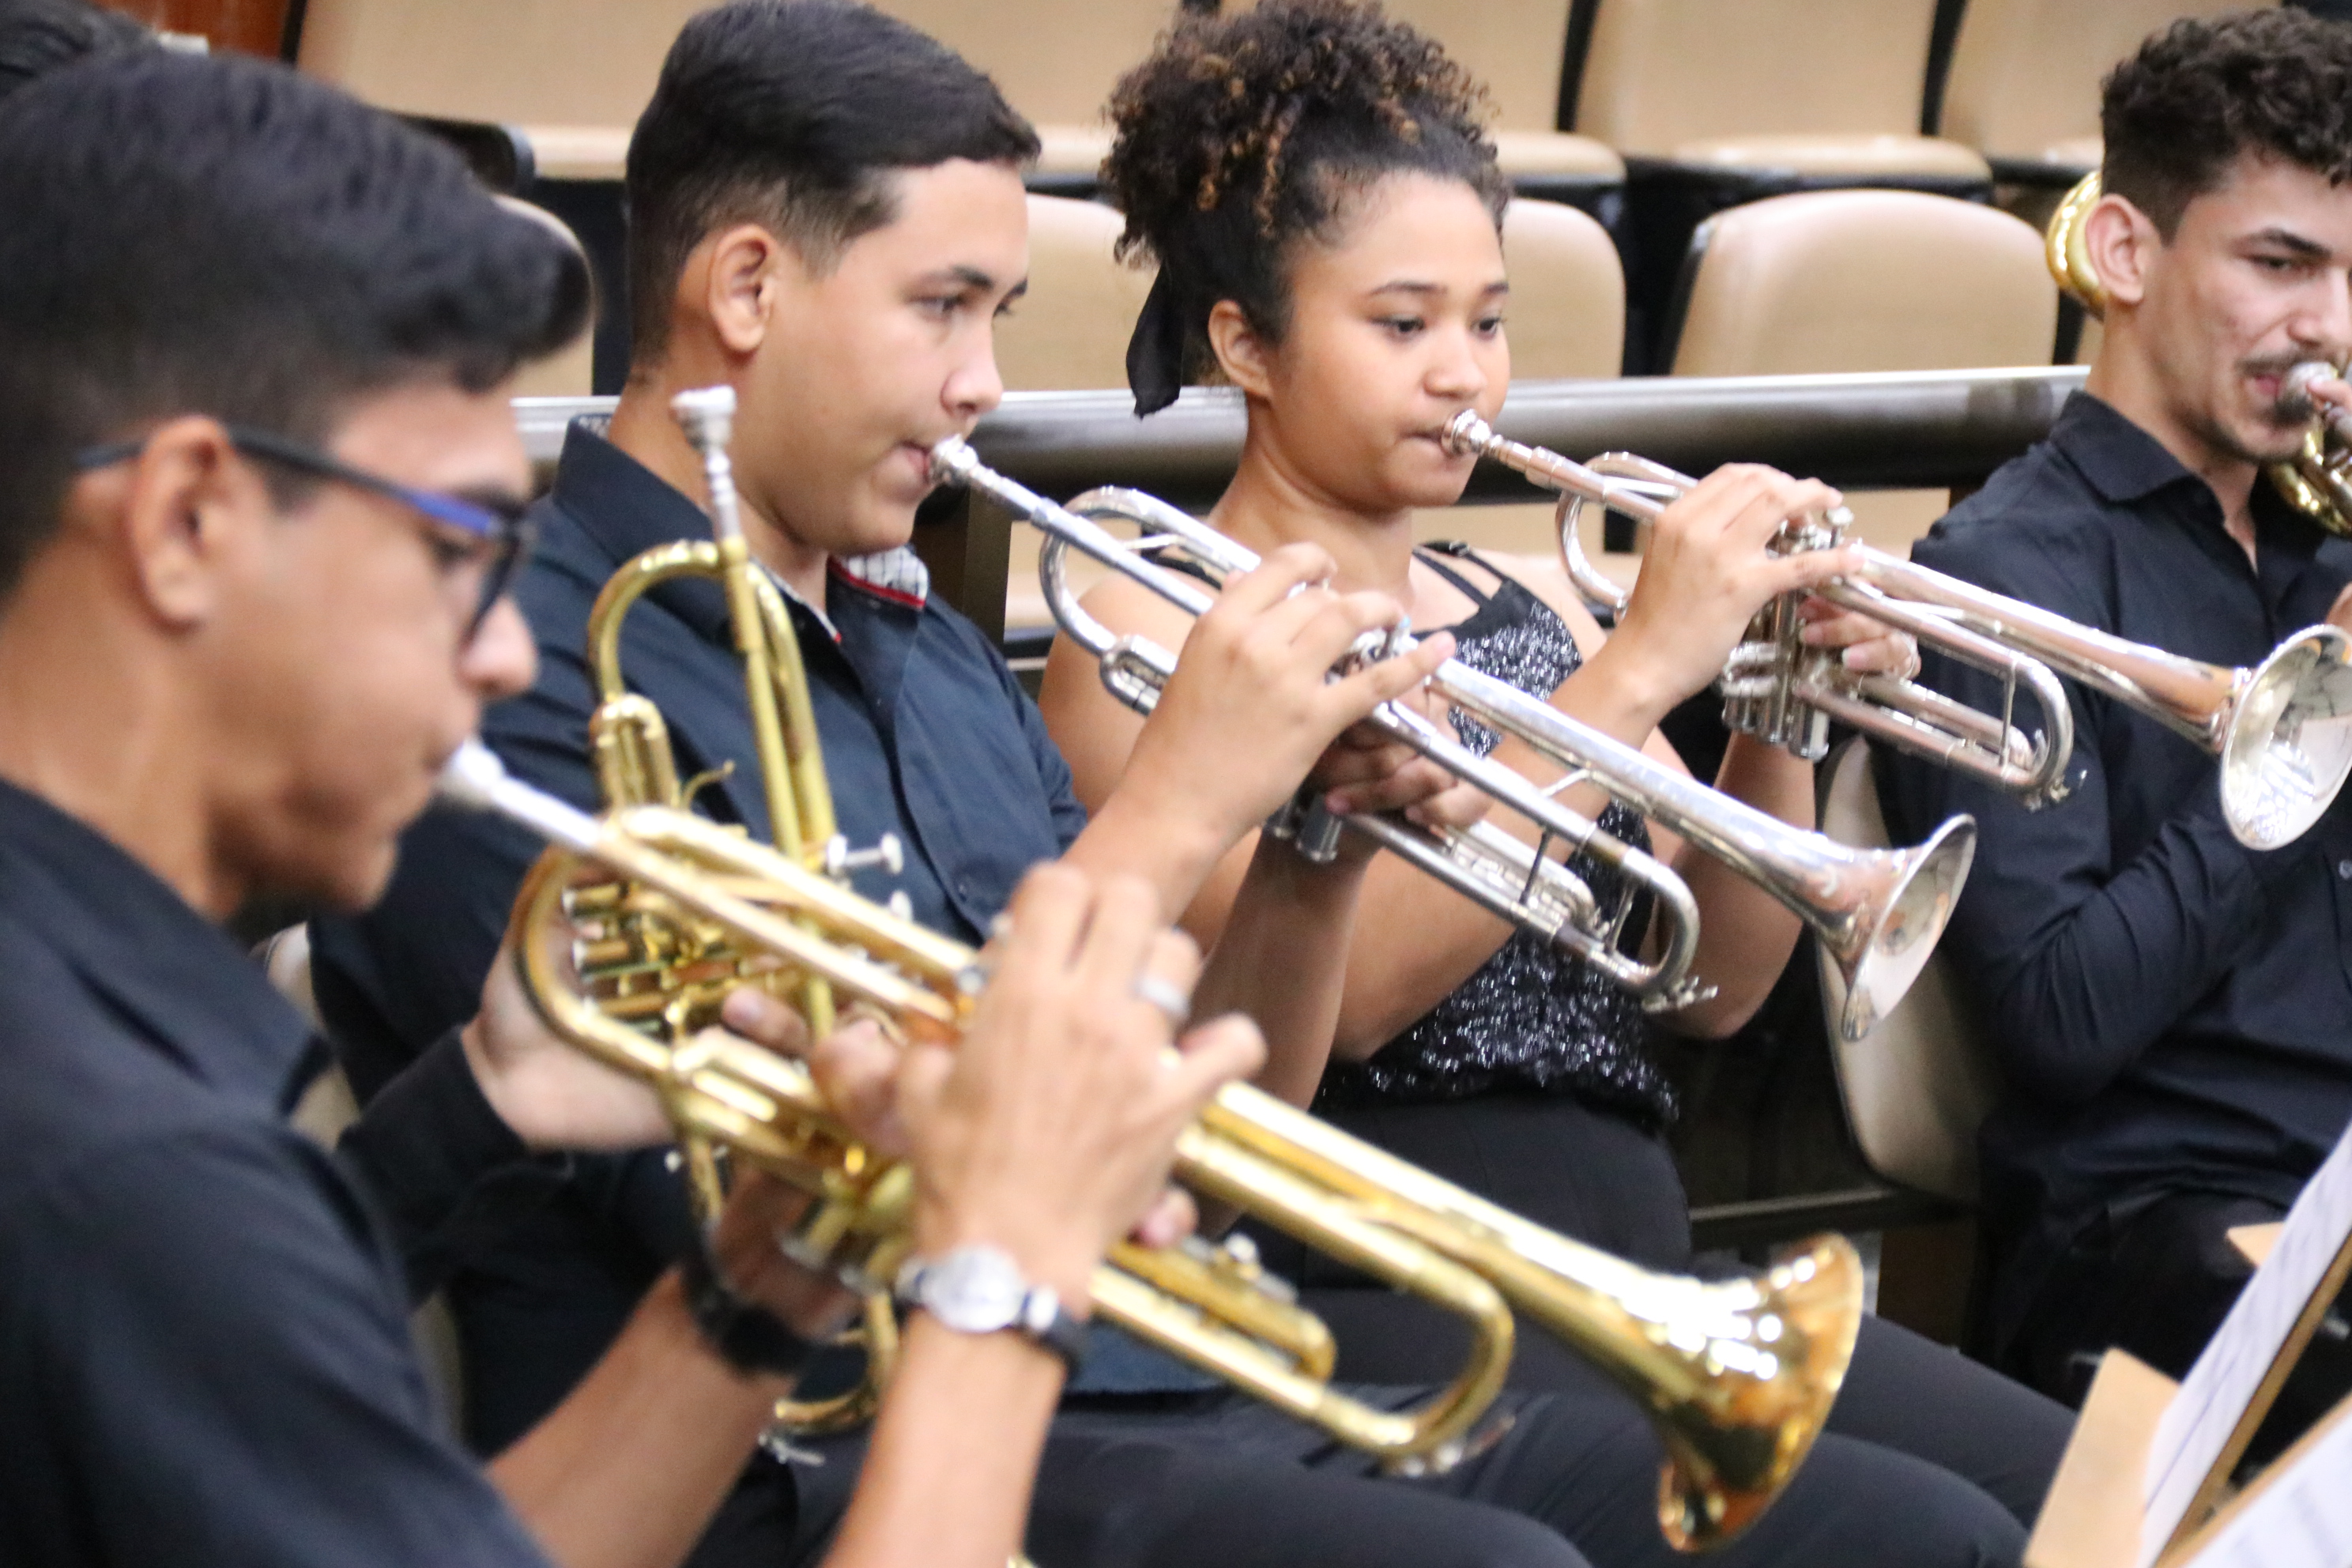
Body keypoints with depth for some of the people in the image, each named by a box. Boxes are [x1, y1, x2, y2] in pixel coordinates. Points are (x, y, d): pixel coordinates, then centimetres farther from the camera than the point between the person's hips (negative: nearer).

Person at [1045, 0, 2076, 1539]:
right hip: (1383, 1302, -6)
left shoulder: (1527, 601, 16)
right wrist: (1638, 671, -21)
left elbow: (1714, 986, 13)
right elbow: (1345, 989, -19)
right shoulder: (1150, 629, -3)